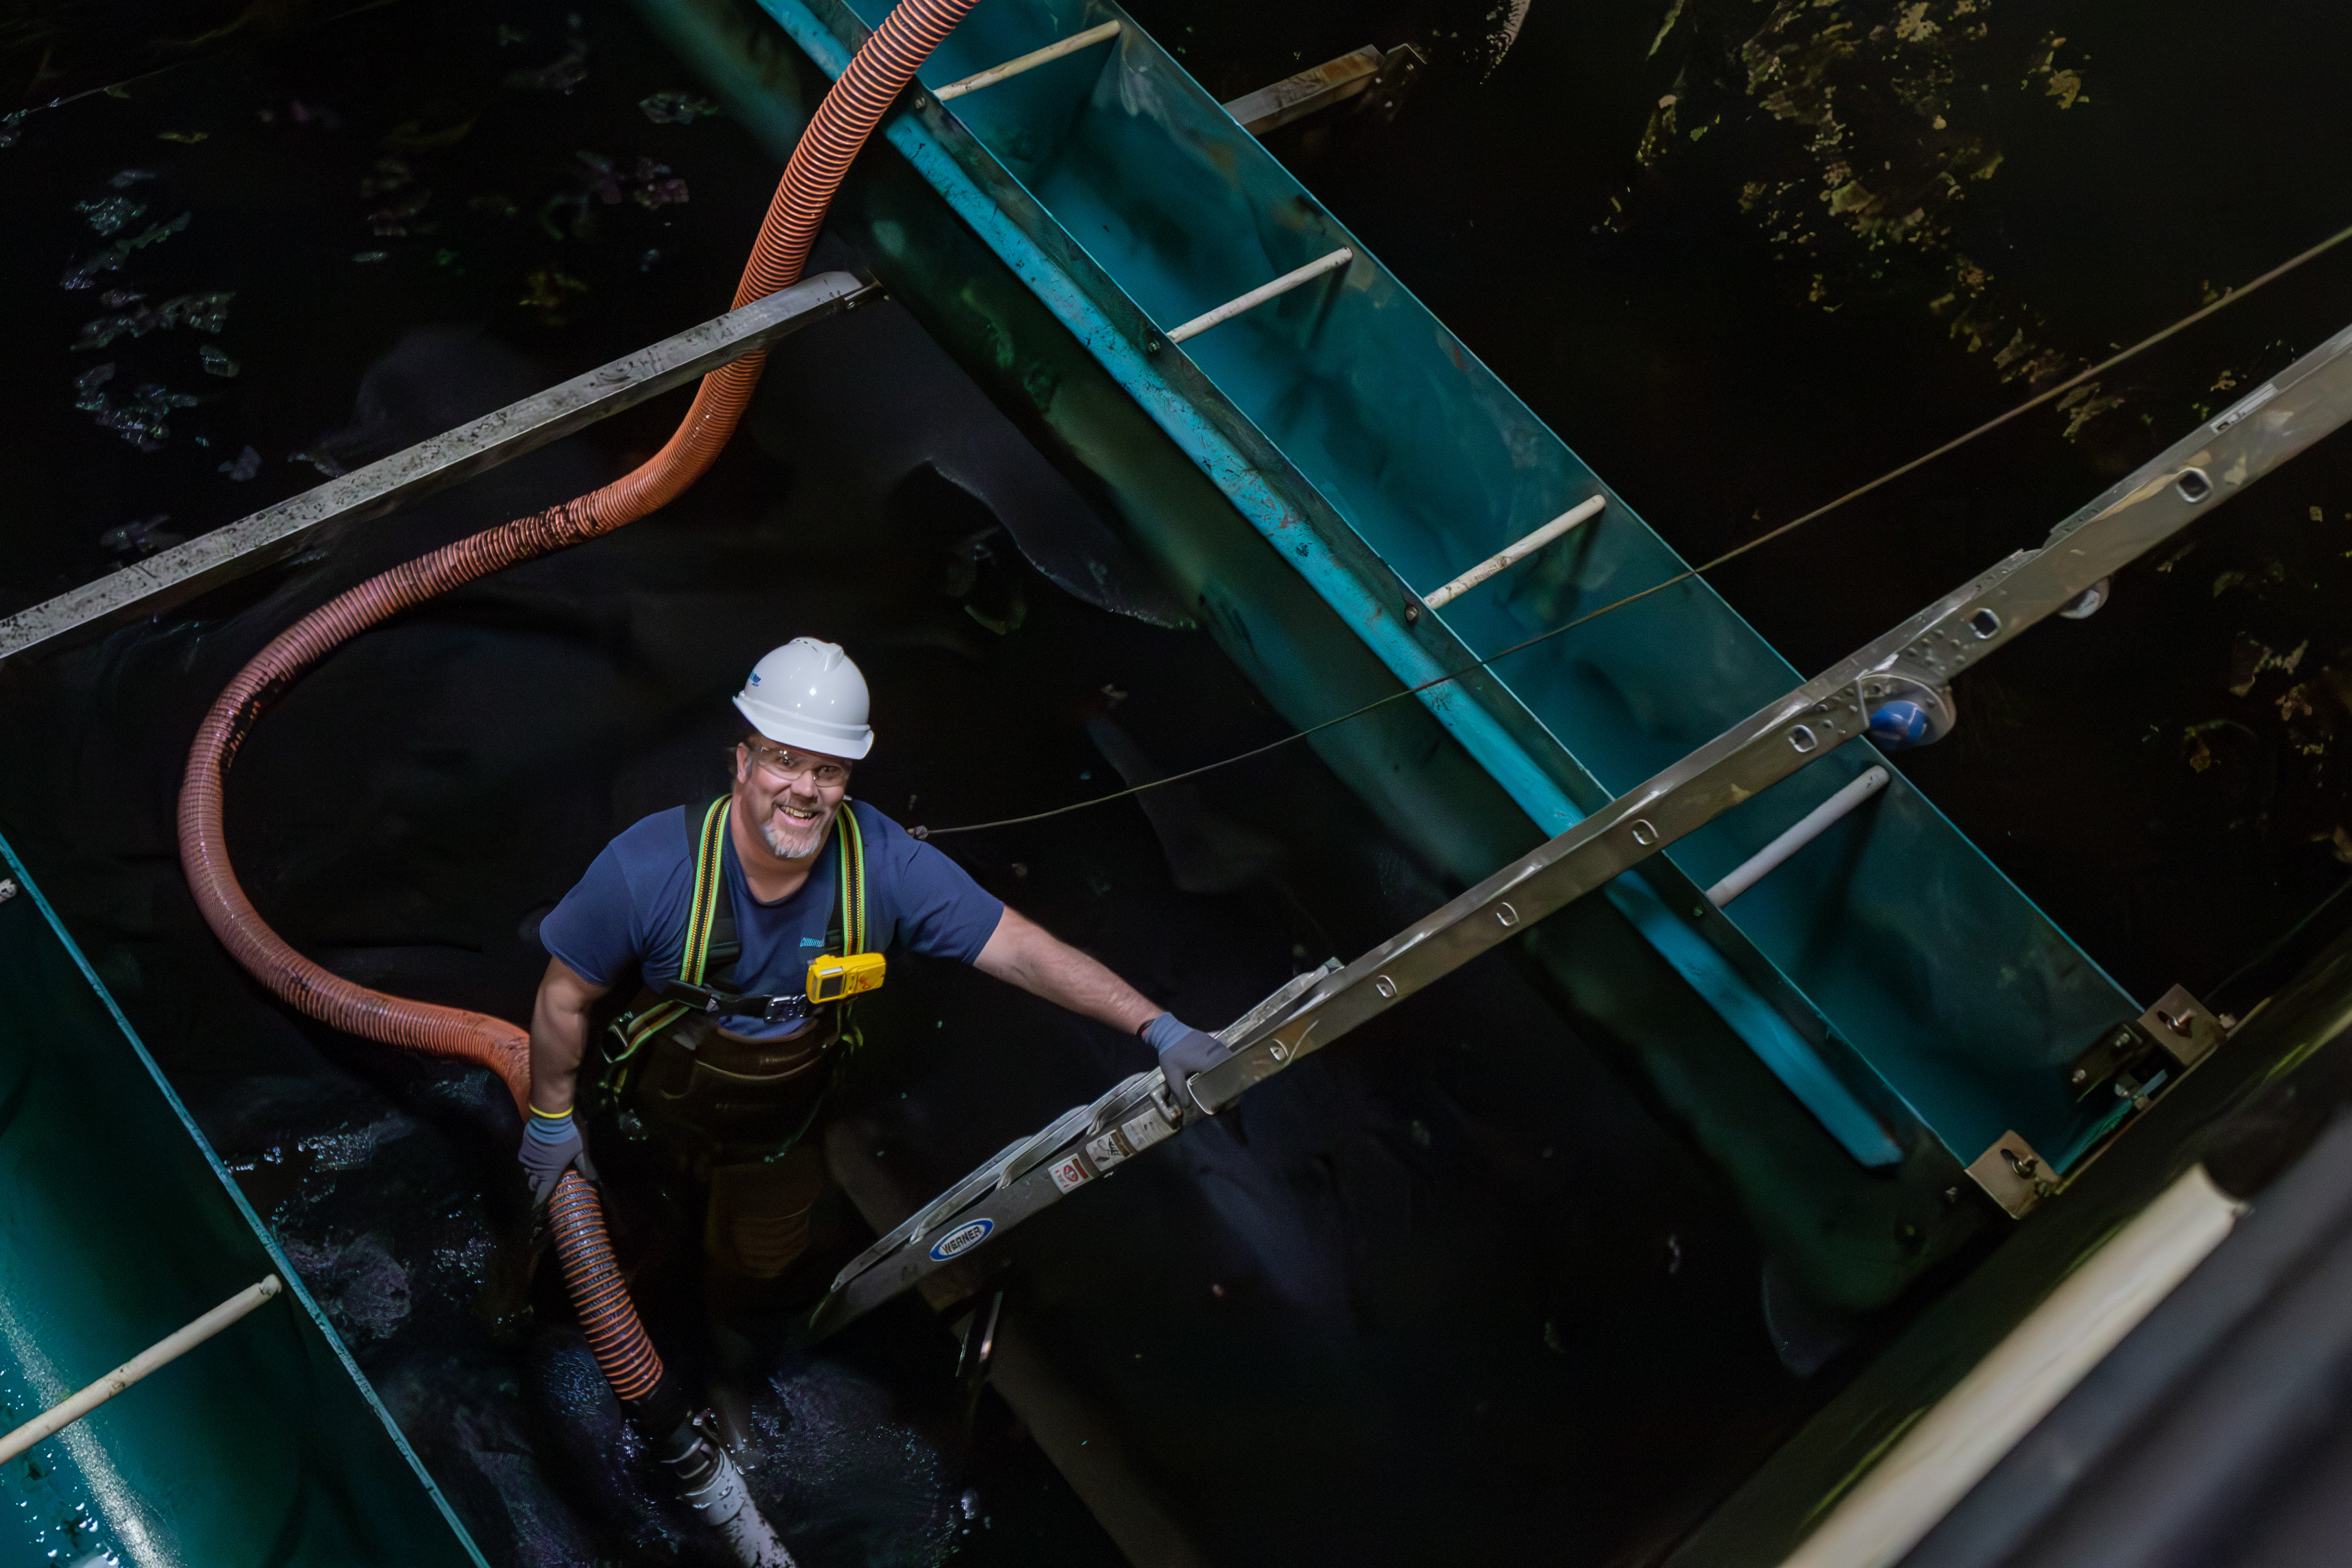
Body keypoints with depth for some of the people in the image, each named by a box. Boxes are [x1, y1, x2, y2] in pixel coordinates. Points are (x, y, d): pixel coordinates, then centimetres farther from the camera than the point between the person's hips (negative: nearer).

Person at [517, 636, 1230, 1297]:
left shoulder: (884, 864, -29)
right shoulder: (649, 869, -34)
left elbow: (1020, 947, -26)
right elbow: (565, 998, -19)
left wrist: (1160, 1029, -34)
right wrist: (550, 1119, -8)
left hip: (784, 1124, 2)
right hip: (662, 1116, -2)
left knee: (761, 1260, 27)